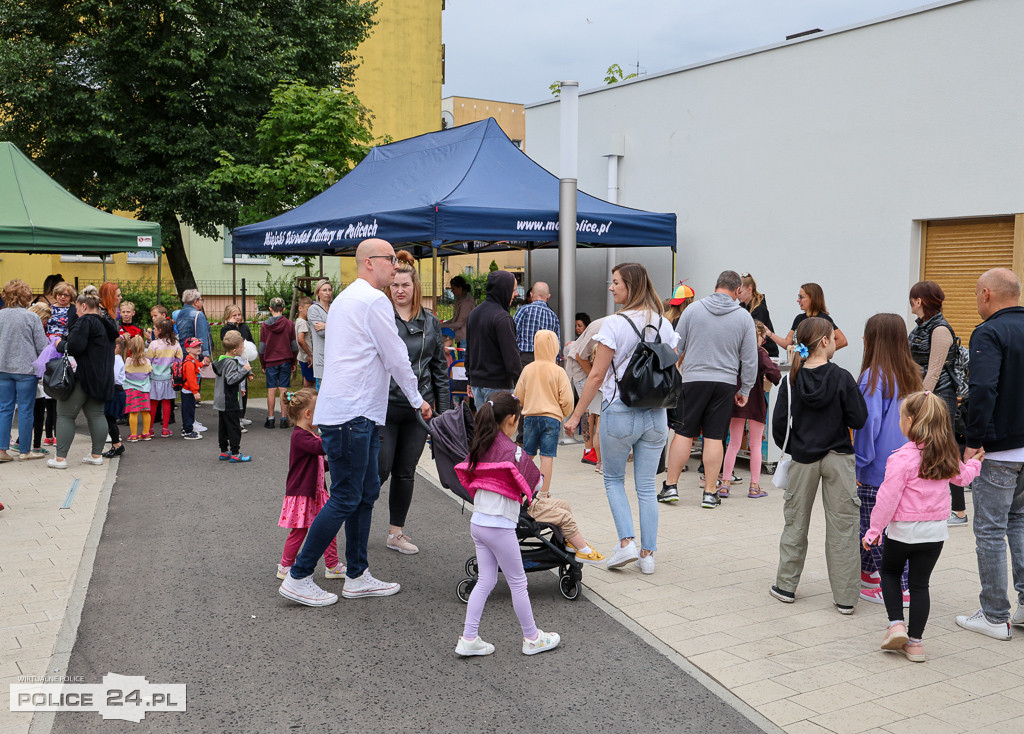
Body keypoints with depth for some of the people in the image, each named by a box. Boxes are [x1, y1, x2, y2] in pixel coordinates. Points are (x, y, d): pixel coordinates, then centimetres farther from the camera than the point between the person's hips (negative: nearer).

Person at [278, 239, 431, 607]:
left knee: (367, 493, 13)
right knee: (345, 499, -6)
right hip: (352, 414, -11)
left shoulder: (345, 298, 22)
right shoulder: (374, 300, -10)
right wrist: (417, 399, 5)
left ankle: (356, 577, 20)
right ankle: (298, 577, 1)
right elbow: (396, 357, -9)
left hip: (357, 414, 11)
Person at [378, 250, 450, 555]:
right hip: (384, 405, -4)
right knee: (380, 468, -3)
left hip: (418, 407, 4)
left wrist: (443, 409, 9)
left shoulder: (430, 322, 9)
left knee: (406, 472, 10)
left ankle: (396, 532, 21)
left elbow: (439, 366, 12)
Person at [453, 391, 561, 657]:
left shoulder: (479, 446, 7)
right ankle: (532, 638, 19)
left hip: (477, 522, 7)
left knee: (485, 580, 14)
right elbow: (535, 481, -13)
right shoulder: (511, 449, -14)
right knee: (518, 583, 6)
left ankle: (469, 639, 13)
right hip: (499, 525, -7)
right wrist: (532, 485, 11)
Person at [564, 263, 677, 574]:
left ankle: (627, 542, 2)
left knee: (613, 479, 14)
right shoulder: (664, 324, 5)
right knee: (646, 486, 11)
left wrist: (576, 415, -6)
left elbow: (597, 375, -12)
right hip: (656, 415, 5)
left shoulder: (616, 324, -12)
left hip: (620, 412, -5)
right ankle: (647, 554, 13)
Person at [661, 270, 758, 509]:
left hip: (693, 379, 0)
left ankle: (670, 486, 9)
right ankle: (710, 493, 7)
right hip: (725, 383, 0)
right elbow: (750, 359, 5)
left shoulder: (693, 309, 0)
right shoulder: (744, 317, 2)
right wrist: (745, 390, 13)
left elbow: (675, 348, 4)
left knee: (683, 434, 5)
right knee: (715, 437, 3)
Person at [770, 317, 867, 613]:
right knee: (842, 527, 6)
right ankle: (845, 597, 9)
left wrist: (791, 449, 10)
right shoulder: (842, 378, -11)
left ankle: (786, 586, 23)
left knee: (796, 523, 15)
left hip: (802, 459, 2)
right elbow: (858, 419, -10)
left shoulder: (792, 379, -6)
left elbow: (779, 424, -6)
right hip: (838, 458, -2)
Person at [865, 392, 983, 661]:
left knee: (890, 572, 19)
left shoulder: (903, 457, -20)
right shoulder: (946, 454, 0)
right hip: (935, 530, 5)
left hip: (903, 529, -5)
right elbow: (963, 476, 21)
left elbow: (888, 497, -18)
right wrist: (974, 463, 43)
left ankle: (896, 624, 6)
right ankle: (915, 641, 14)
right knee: (920, 583, 11)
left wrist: (874, 530, -10)